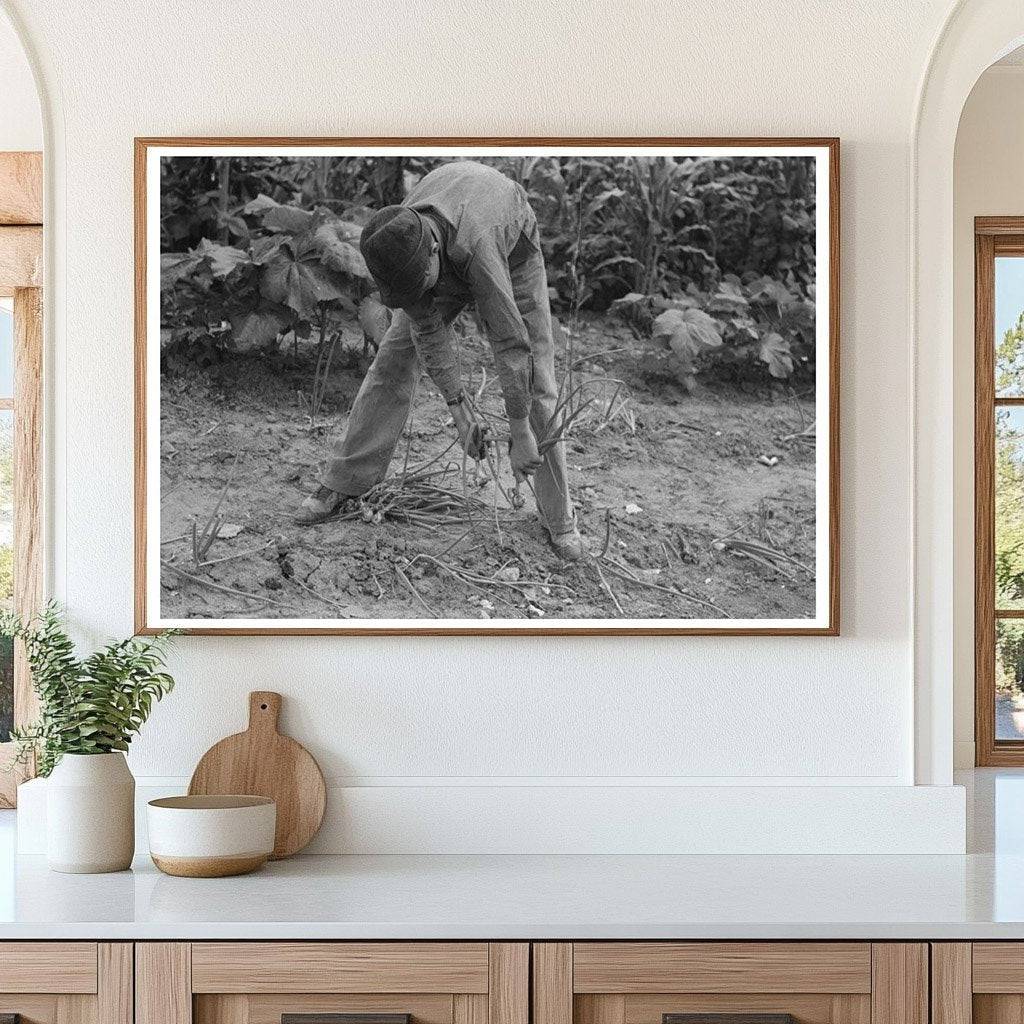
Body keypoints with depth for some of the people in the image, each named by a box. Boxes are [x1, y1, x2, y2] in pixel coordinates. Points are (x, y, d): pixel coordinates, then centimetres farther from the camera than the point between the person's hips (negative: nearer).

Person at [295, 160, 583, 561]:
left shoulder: (474, 246, -48)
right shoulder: (394, 245, -32)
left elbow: (509, 340, -43)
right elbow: (426, 328, -23)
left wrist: (520, 435, -38)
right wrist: (459, 412, -25)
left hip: (512, 251, -4)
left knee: (536, 382, -9)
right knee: (394, 360, -4)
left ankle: (559, 517, 1)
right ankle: (343, 482, 5)